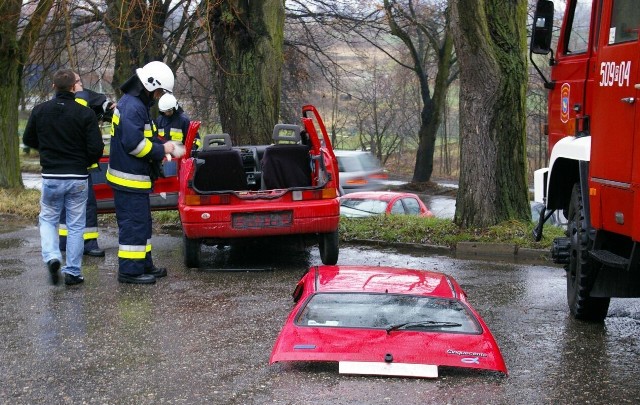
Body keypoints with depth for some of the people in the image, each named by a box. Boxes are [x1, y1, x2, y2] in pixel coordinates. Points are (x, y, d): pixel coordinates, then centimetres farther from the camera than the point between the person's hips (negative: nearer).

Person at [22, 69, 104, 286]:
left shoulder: (40, 111, -2)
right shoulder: (85, 114, -10)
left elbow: (28, 140, 10)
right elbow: (96, 148, -12)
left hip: (51, 177, 1)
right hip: (78, 178, -1)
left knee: (48, 219, 18)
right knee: (76, 225, 9)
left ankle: (51, 256, -4)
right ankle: (72, 271, 10)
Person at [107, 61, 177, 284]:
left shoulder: (136, 104, 16)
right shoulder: (132, 107, -19)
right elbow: (134, 143, -25)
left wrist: (163, 145, 6)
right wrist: (161, 150, -14)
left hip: (136, 177, 11)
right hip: (130, 179, -11)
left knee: (142, 223, 17)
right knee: (133, 224, -7)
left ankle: (143, 264, 26)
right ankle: (129, 270, -2)